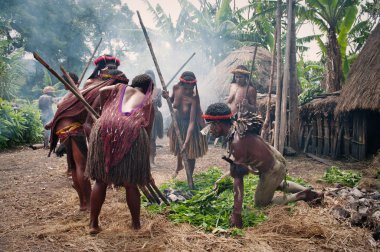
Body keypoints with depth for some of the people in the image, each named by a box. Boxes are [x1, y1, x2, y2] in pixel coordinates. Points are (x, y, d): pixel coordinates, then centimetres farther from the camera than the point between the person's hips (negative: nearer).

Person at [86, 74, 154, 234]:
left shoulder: (122, 88, 27)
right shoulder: (149, 103, 23)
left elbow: (102, 91, 13)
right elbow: (147, 131, 18)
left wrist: (104, 110, 31)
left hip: (104, 128, 2)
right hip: (131, 133, -1)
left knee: (100, 180, 11)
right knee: (130, 183, 11)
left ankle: (93, 224, 15)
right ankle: (136, 224, 23)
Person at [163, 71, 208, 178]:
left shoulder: (193, 99, -35)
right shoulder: (176, 88, -21)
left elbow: (192, 122, -37)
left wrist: (186, 142, -42)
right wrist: (167, 97, -21)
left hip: (189, 125, -5)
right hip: (177, 123, 5)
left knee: (190, 153, 7)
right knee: (178, 147, 27)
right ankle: (179, 166, 58)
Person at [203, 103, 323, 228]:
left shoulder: (237, 141, -33)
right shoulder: (237, 127, -5)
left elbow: (238, 177, -32)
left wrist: (236, 213, -28)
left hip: (272, 170, -9)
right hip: (277, 160, 9)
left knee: (261, 203, 14)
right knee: (278, 184, 39)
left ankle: (301, 195, 8)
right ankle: (308, 191, 30)